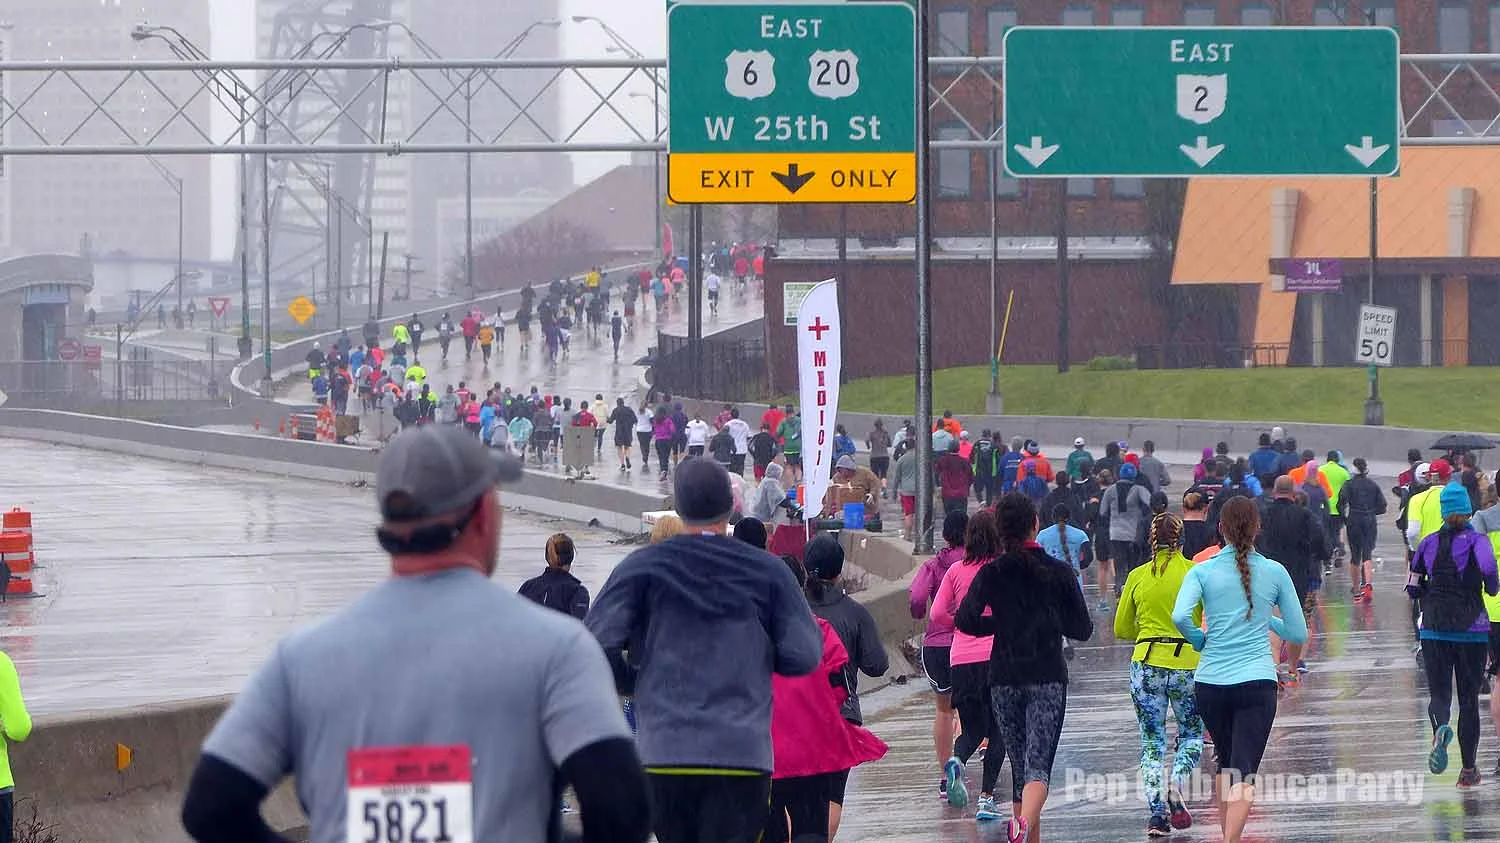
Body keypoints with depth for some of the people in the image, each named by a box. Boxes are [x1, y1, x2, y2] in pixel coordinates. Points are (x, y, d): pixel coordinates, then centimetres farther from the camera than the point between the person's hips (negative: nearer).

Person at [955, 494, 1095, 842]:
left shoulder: (991, 573, 0)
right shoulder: (1059, 572, -2)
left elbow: (965, 620, -9)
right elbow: (1082, 629, 2)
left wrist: (1001, 623, 8)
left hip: (1004, 679, 2)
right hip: (1048, 678, -2)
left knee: (1019, 765, 14)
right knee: (1039, 765, -11)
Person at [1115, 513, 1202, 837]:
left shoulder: (1138, 576, 4)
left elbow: (1121, 630, 12)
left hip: (1146, 664, 1)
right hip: (1188, 663, -1)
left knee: (1151, 741, 10)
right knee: (1192, 734, 16)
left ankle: (1156, 811, -1)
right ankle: (1176, 786, -10)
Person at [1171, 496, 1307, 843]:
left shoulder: (1202, 571, 0)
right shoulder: (1275, 573, 2)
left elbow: (1180, 616, -16)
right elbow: (1298, 633, 8)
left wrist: (1199, 641, 4)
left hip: (1211, 682, 2)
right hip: (1257, 681, -2)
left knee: (1225, 764, 23)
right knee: (1244, 773, -8)